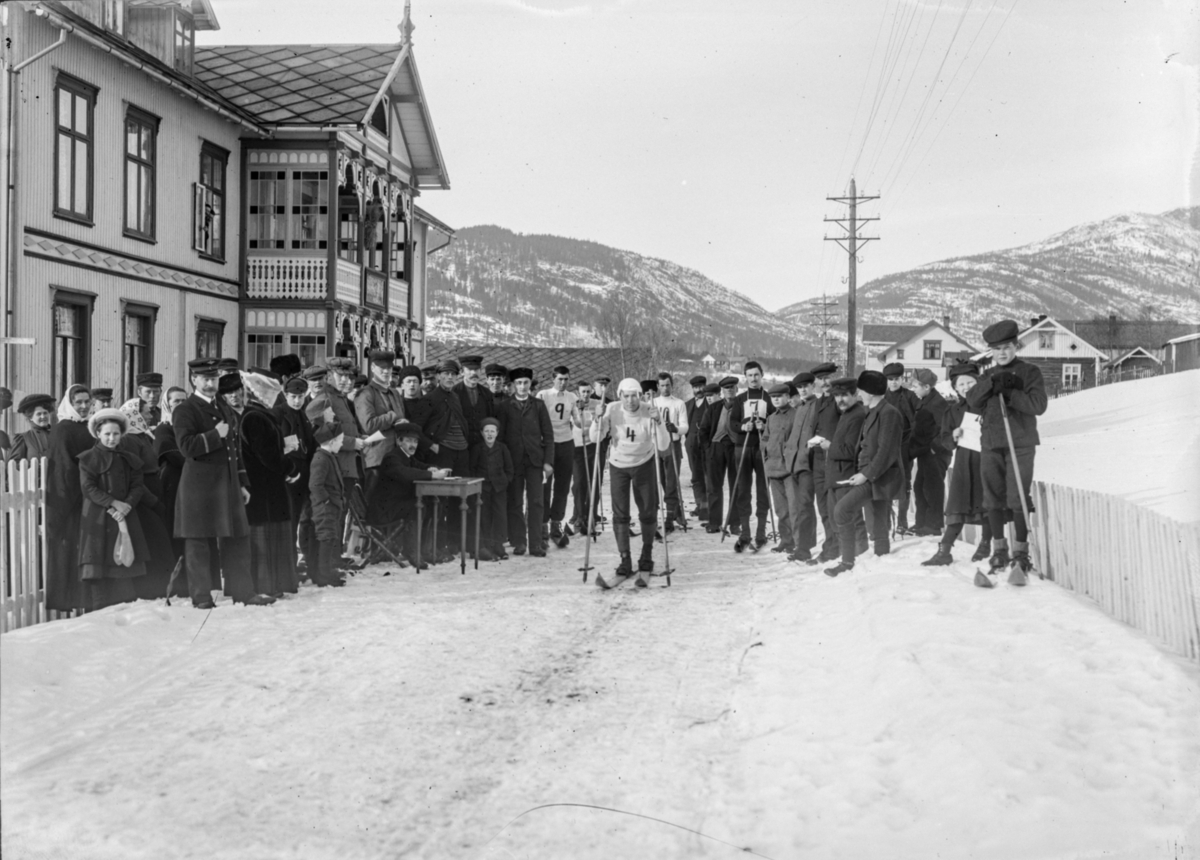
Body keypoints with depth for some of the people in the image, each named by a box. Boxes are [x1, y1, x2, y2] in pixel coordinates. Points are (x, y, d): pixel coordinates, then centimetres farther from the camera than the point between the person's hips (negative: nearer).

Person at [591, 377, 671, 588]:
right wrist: (599, 420, -31)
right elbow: (596, 438, -15)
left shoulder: (650, 412, -20)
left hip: (644, 464, -1)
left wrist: (658, 423, -37)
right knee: (620, 515, -2)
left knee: (648, 513, 3)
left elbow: (663, 446, -24)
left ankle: (646, 560, 20)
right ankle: (625, 563, 6)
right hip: (618, 465, 1)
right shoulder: (613, 410, -16)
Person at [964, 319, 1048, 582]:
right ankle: (999, 550, 18)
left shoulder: (1029, 372, 3)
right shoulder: (987, 376, 16)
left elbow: (1039, 404, -10)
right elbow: (972, 403, 0)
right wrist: (991, 385, -14)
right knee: (993, 499, 6)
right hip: (991, 444, 4)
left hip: (1021, 444, -4)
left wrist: (1009, 393, -16)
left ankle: (1021, 553, 1)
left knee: (1018, 499, -7)